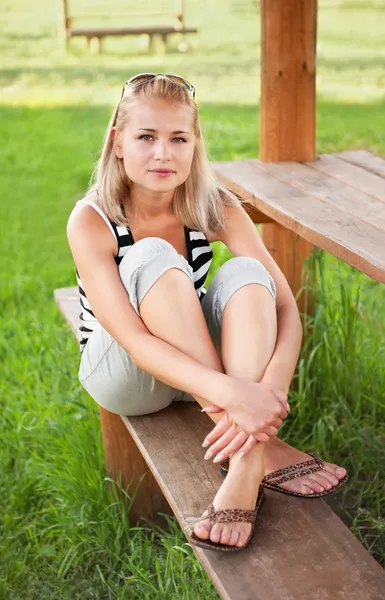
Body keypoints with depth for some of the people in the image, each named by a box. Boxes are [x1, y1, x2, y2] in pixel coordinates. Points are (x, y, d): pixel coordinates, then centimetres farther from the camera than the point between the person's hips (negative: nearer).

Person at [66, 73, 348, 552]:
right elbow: (133, 338, -31)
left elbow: (286, 307, -20)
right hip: (123, 376, -2)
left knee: (245, 272, -26)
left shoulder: (216, 208, -12)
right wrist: (230, 393, -45)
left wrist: (271, 387, -41)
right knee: (153, 257, -31)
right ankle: (260, 446, -31)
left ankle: (245, 463, -38)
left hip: (199, 363, 3)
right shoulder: (91, 221, -21)